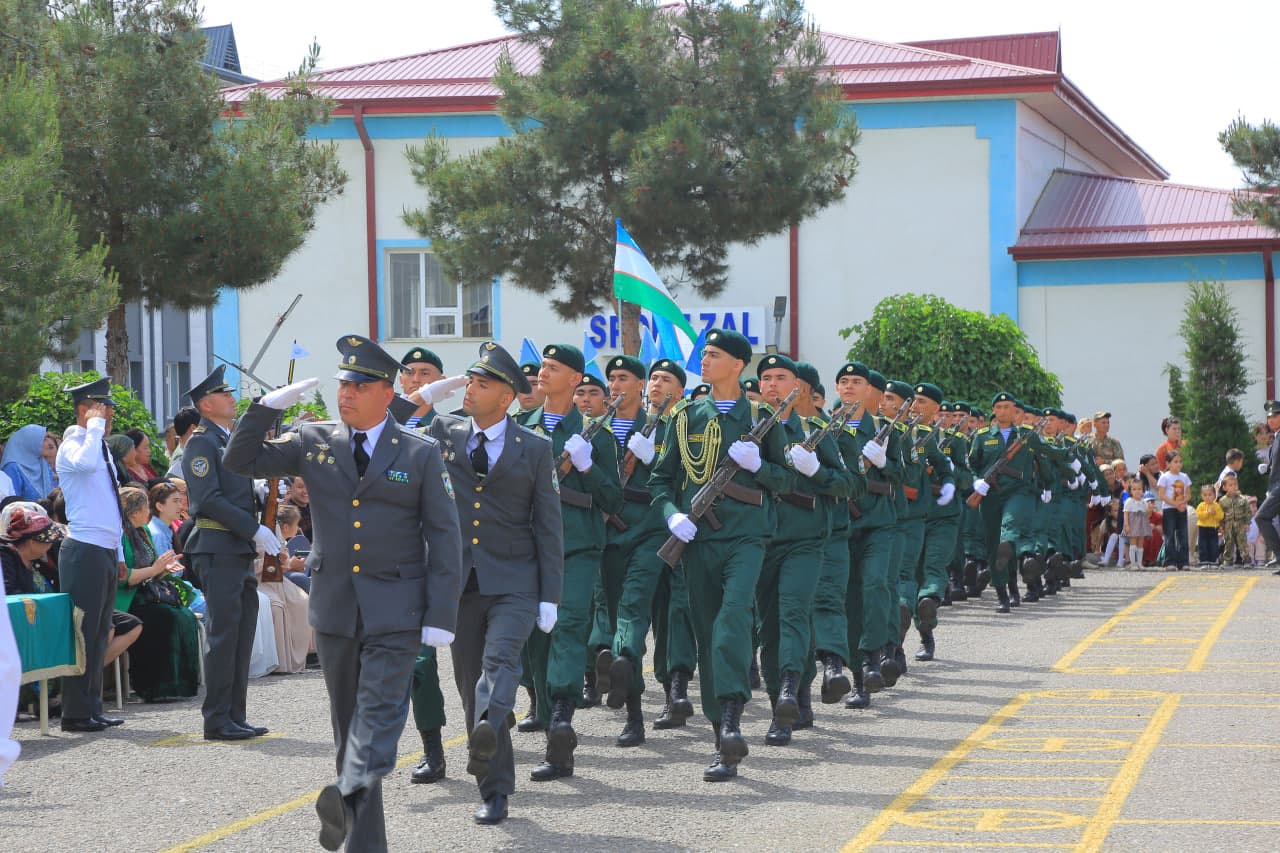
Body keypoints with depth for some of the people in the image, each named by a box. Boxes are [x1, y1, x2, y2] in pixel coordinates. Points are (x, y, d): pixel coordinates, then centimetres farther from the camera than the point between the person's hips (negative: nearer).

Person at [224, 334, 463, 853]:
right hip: (333, 605, 4)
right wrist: (270, 405, -10)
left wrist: (440, 615, -8)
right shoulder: (314, 442, 7)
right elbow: (241, 461, 4)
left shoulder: (420, 453, 0)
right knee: (347, 717, 9)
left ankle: (349, 798, -35)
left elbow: (444, 537, -1)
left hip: (394, 610, -4)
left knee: (379, 713, -18)